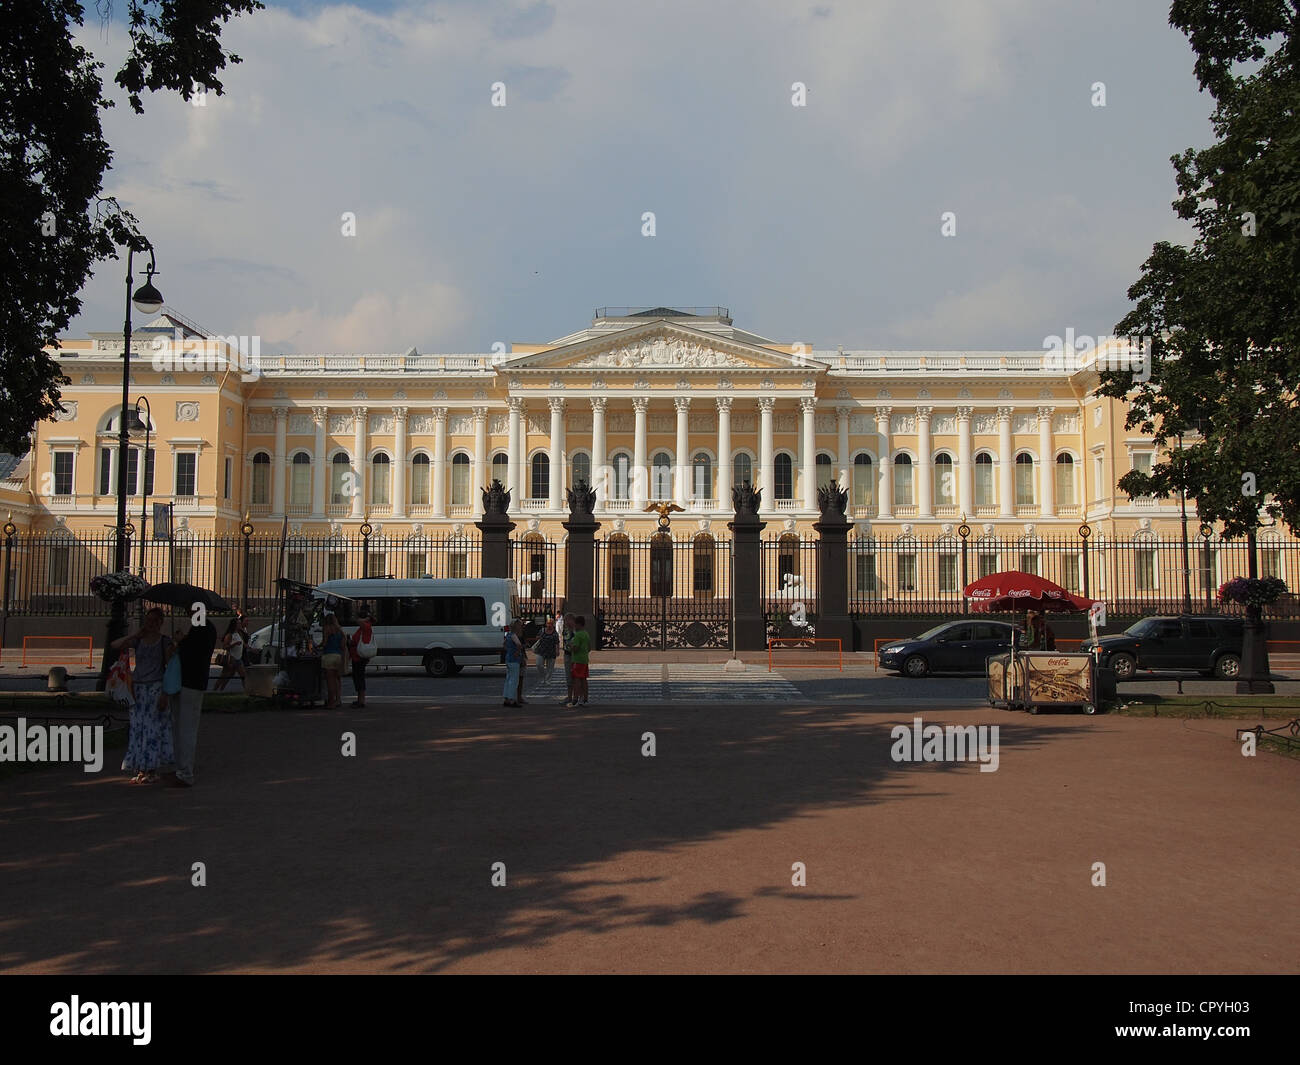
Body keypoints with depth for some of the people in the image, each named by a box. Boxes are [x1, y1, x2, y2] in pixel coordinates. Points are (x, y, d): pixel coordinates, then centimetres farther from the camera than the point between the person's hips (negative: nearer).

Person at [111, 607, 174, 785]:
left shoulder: (165, 641, -3)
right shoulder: (138, 640, 8)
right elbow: (113, 646, -3)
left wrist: (165, 693, -13)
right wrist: (135, 634, -9)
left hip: (156, 688, -4)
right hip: (138, 688, 4)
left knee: (153, 729, -3)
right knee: (137, 728, 3)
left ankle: (152, 771, 4)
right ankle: (141, 770, 11)